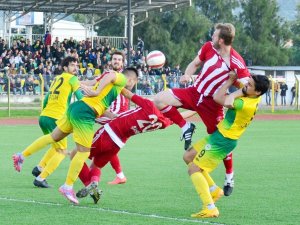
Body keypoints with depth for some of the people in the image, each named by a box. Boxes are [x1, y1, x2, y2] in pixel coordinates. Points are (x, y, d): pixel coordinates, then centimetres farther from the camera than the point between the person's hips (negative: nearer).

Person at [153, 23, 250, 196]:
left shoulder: (237, 63, -21)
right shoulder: (209, 47, -6)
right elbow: (195, 63, 10)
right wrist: (187, 75, -10)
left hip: (212, 102, -4)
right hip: (194, 92, 4)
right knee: (160, 99, -14)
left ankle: (229, 177, 25)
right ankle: (186, 128, 2)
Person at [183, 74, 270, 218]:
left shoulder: (247, 105, -31)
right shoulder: (253, 98, -5)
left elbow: (218, 98, -27)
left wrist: (230, 80, -17)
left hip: (222, 142, -10)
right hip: (219, 135, 10)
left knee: (193, 169, -6)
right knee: (188, 157, 17)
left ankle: (210, 208, -11)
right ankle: (213, 190, 20)